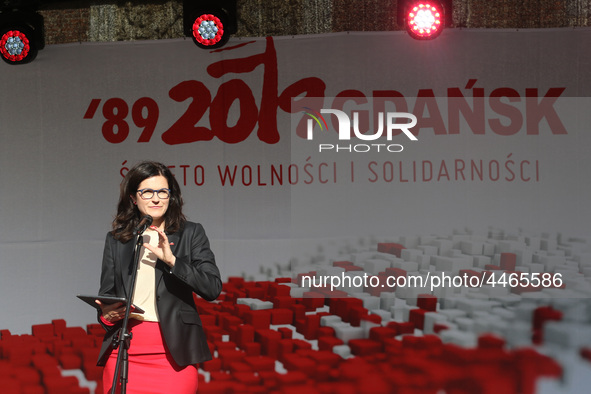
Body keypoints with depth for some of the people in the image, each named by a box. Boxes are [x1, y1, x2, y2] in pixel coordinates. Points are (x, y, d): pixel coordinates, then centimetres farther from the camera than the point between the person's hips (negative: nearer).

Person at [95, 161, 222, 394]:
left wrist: (172, 260, -13)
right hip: (124, 350, 2)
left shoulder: (190, 233, 7)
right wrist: (107, 314, -6)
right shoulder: (115, 239, 14)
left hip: (174, 350, -2)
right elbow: (106, 293, 17)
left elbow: (213, 289, -3)